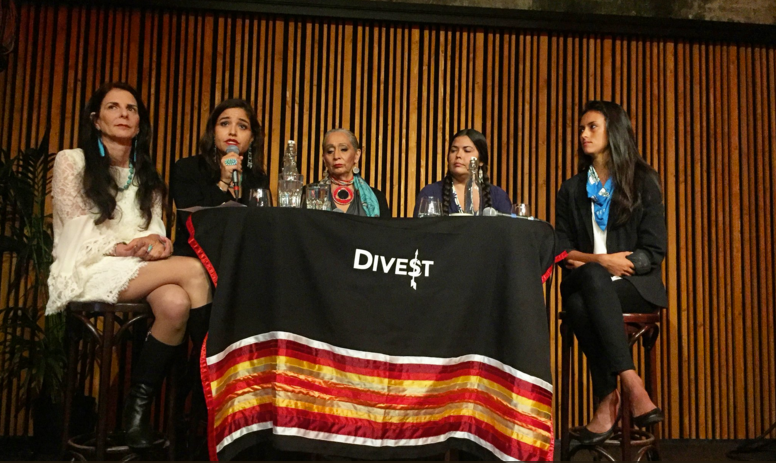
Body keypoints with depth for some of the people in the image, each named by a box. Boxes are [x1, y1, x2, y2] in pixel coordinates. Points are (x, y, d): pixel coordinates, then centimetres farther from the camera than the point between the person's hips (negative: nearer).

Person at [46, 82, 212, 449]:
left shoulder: (146, 175, 20)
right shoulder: (71, 162, 5)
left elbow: (156, 232, 12)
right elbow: (79, 232, -4)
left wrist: (159, 243, -12)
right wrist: (128, 246, -15)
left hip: (142, 271, 5)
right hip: (89, 270, -5)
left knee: (176, 304, -33)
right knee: (193, 269, -29)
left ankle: (139, 402, -20)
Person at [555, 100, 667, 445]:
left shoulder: (643, 182, 7)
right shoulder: (571, 190, 16)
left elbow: (654, 252, -1)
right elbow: (562, 250, 8)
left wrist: (589, 263, -12)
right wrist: (599, 261, -14)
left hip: (633, 286, -2)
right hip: (589, 285, 2)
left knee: (582, 302, -35)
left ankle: (608, 399, -33)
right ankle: (631, 384, -37)